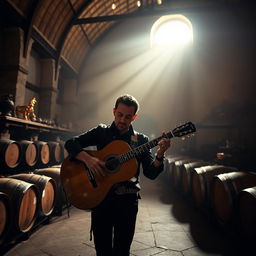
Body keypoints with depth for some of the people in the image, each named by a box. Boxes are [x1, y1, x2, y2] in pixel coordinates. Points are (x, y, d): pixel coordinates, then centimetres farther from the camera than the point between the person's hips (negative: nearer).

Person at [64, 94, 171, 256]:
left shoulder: (141, 140, 2)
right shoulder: (101, 132, 2)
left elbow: (151, 173, -5)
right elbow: (71, 143, -5)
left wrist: (159, 155, -24)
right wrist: (87, 158, -22)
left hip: (127, 200, 1)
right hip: (100, 195, 0)